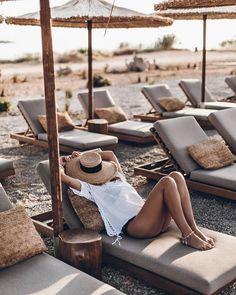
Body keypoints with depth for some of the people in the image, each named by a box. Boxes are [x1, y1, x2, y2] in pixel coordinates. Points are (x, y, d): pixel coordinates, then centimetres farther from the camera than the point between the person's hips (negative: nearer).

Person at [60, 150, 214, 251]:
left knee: (176, 176, -12)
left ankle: (195, 230, -15)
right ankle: (187, 236, -23)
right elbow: (61, 176, -4)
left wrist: (83, 156, 41)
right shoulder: (88, 188, 8)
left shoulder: (117, 177, 31)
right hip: (135, 226, -8)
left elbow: (110, 154, 47)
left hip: (157, 221, 8)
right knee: (167, 182, -24)